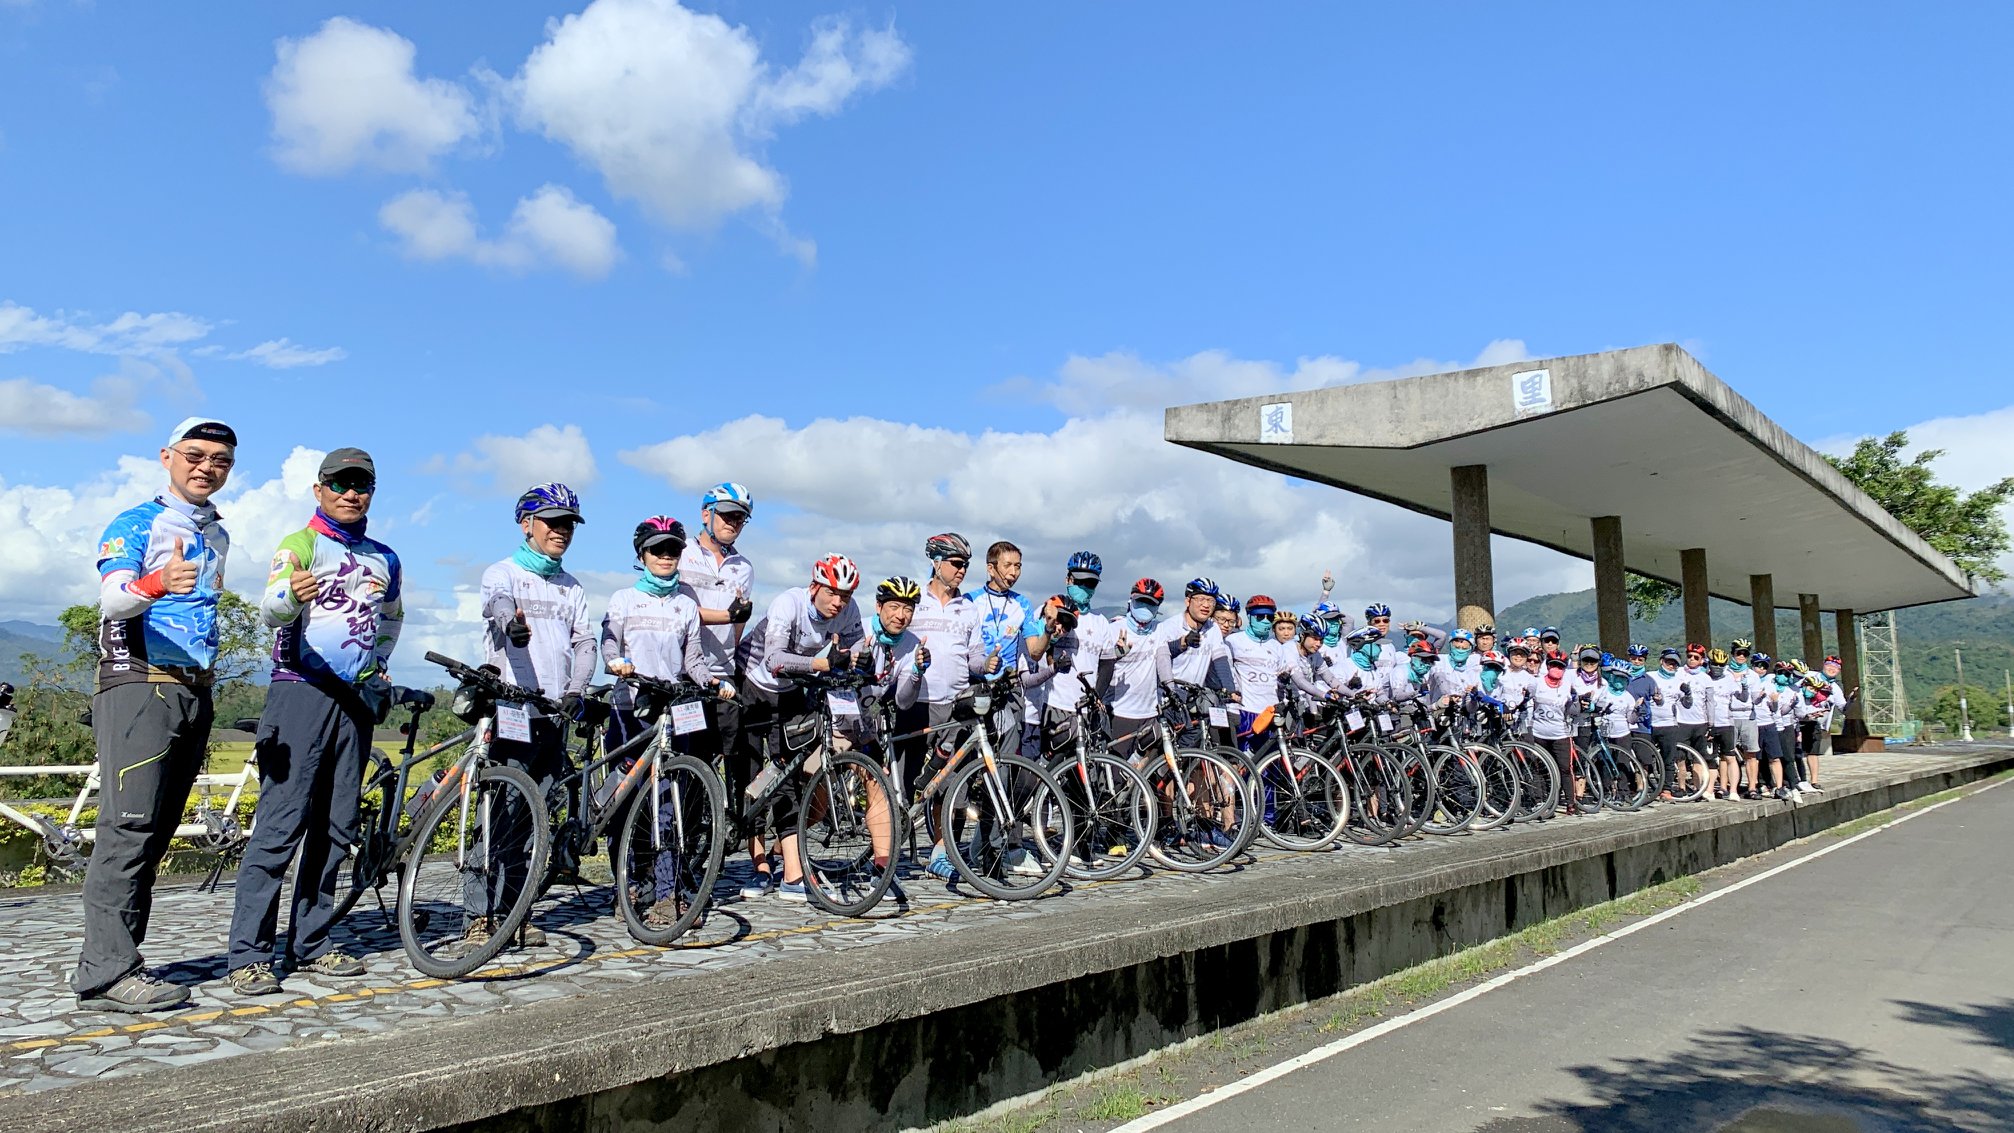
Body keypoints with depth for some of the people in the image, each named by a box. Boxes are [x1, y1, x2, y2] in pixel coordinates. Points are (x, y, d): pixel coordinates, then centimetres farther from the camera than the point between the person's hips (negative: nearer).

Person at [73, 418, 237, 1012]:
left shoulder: (218, 537, 19)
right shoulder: (134, 523, -2)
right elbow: (111, 600, -18)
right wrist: (155, 583, -40)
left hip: (194, 691, 7)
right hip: (138, 686, -7)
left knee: (157, 832, 7)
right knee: (129, 826, -14)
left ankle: (117, 962, 12)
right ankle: (107, 972, -15)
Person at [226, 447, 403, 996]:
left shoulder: (385, 560, 15)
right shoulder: (301, 544, -2)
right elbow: (271, 609, -20)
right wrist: (290, 594, -42)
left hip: (357, 699, 6)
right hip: (302, 690, -6)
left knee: (335, 827, 8)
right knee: (280, 823, -9)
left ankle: (309, 944, 16)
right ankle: (248, 955, -4)